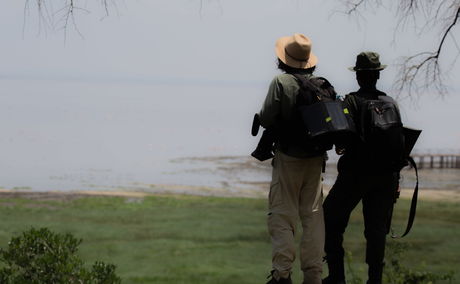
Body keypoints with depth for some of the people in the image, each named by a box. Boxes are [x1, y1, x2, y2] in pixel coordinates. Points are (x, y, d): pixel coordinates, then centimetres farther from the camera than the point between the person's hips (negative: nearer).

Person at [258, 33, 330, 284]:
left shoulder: (281, 82, -11)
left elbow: (266, 119, -14)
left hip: (288, 157, -4)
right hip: (315, 158, 4)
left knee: (282, 216, 1)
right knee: (313, 215, 10)